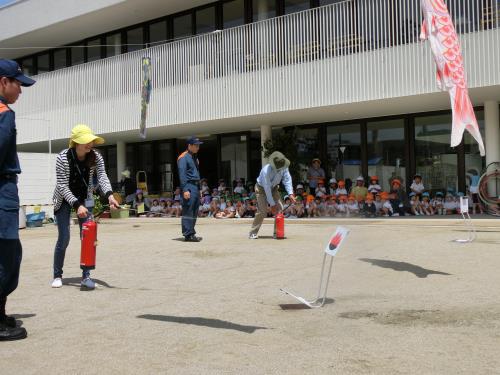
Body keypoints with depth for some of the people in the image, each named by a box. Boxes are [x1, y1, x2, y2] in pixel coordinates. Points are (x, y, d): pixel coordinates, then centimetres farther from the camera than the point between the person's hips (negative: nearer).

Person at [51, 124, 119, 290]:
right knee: (64, 238, -5)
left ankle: (86, 276, 1)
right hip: (64, 200, -3)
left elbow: (102, 177, -27)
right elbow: (63, 186, -25)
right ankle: (57, 275, 12)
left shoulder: (96, 157, -15)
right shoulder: (62, 158, -24)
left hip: (84, 198, 3)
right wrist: (77, 205, -36)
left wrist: (109, 195, -46)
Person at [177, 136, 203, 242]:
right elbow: (182, 175, -14)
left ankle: (191, 233, 16)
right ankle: (188, 235, -9)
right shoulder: (183, 157, -8)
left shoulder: (194, 157, 20)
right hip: (189, 186, -9)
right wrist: (185, 190, -21)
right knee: (188, 212, -9)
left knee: (194, 212, 10)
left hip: (196, 186, 9)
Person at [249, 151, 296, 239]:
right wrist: (272, 204, -30)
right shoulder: (266, 171, -36)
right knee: (262, 211, -16)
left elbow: (287, 180, -18)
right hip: (262, 188, -6)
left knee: (280, 209, -8)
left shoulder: (284, 168, -20)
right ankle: (253, 233, -5)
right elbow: (267, 189, -33)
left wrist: (290, 193, -34)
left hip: (273, 188, 6)